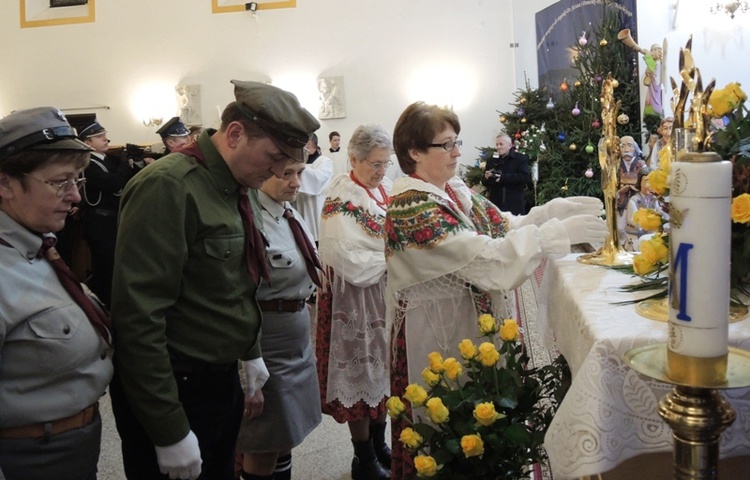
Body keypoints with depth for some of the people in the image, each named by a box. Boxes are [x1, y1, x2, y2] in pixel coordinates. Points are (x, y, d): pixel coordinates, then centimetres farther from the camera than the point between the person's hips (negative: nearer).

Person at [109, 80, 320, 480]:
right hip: (175, 392, -8)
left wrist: (249, 353, 16)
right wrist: (170, 433, -22)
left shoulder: (232, 188, 6)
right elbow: (138, 317, -25)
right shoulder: (168, 187, -21)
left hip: (222, 381, 8)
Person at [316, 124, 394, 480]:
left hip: (386, 295, 7)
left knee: (383, 370, 16)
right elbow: (352, 263, -23)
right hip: (357, 301, -7)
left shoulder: (384, 189, 7)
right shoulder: (341, 199, -17)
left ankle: (379, 444, 34)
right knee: (362, 374, 4)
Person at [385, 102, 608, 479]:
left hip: (476, 321, 8)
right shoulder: (411, 209, -24)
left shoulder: (454, 189, 5)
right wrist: (560, 232, -27)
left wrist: (556, 209, -7)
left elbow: (502, 226, 6)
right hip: (439, 333, -8)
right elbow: (485, 256, -30)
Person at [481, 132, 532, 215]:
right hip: (495, 204, 4)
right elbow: (484, 183, 20)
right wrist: (486, 177, -5)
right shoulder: (492, 160, 17)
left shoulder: (521, 158, 2)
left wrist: (503, 177, -18)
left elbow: (526, 177, -13)